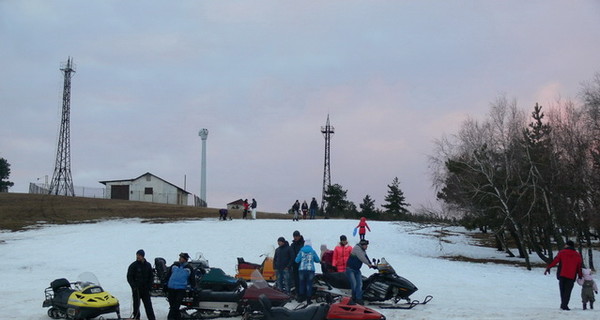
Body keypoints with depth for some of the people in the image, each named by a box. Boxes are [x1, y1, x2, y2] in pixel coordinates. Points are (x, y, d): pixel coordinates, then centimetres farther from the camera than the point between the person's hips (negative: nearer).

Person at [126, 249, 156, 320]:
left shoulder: (148, 265, 7)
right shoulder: (133, 265, -3)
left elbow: (151, 277, 13)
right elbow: (129, 277, -3)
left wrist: (149, 286, 1)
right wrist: (134, 286, -14)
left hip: (145, 289, 2)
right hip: (136, 289, -2)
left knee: (148, 305, 1)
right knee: (136, 304, 3)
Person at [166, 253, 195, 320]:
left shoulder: (189, 268, 5)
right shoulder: (174, 265, 10)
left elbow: (192, 279, 12)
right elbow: (168, 275, 15)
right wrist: (165, 285, 11)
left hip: (181, 289, -3)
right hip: (171, 289, 3)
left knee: (176, 306, -13)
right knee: (172, 305, 6)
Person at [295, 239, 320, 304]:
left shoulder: (301, 251, 3)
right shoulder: (313, 251, 3)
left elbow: (297, 260, 2)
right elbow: (317, 260, 10)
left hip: (302, 269, 1)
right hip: (310, 269, -1)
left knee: (302, 284, 11)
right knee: (309, 284, 0)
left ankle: (300, 298, 15)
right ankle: (308, 300, -1)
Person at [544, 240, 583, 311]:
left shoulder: (562, 252, 2)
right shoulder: (577, 255, 7)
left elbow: (555, 261, 0)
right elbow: (579, 266, 10)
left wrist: (548, 268, 9)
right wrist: (580, 276, 18)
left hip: (562, 275, 0)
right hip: (571, 276, 0)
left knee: (562, 291, 13)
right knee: (567, 291, -1)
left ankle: (563, 304, 15)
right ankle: (564, 305, -10)